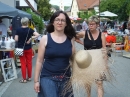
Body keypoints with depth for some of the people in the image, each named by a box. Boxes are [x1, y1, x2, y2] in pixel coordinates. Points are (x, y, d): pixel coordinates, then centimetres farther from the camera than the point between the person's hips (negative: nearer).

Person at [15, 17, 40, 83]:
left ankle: (24, 79, 7)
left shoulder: (18, 30, -8)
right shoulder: (30, 30, -5)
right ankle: (29, 77, 21)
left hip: (21, 48, -1)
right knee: (29, 63, 12)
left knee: (23, 63, 4)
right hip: (28, 48, 1)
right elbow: (37, 35, -16)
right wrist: (30, 38, -8)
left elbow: (16, 39, -10)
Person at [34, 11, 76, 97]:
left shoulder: (70, 39, 1)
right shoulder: (45, 38, -5)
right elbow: (39, 61, -2)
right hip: (48, 77, -3)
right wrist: (36, 80, -3)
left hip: (65, 78, 3)